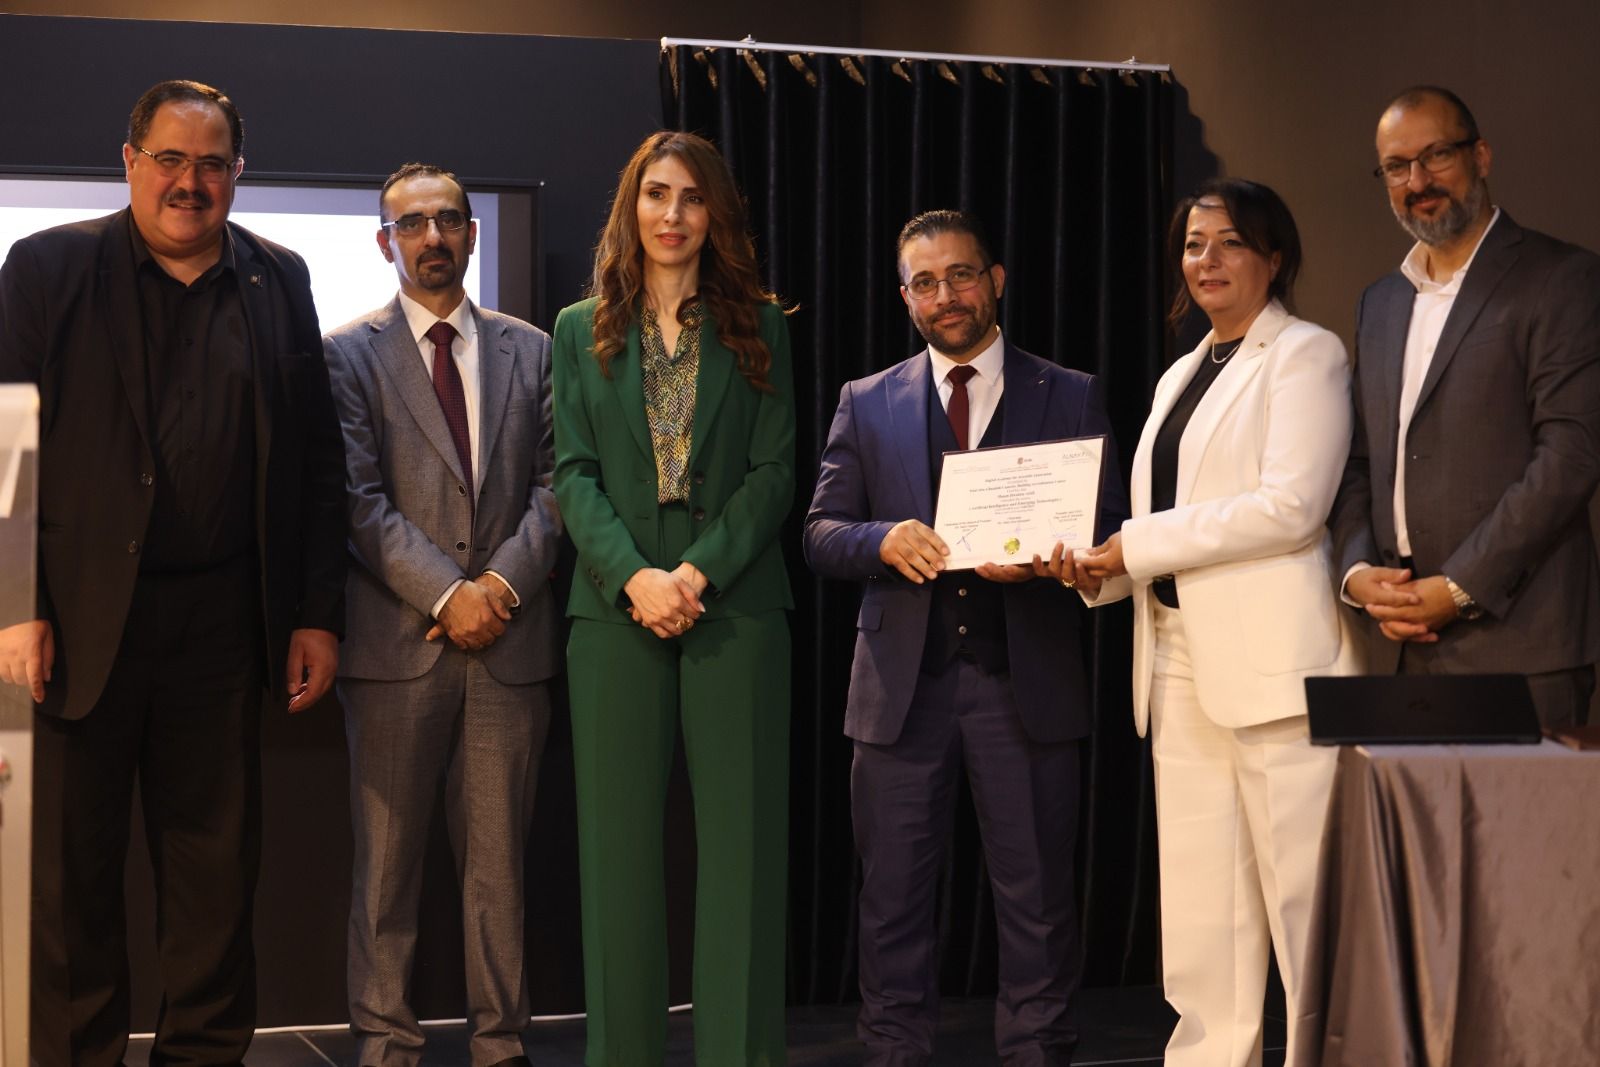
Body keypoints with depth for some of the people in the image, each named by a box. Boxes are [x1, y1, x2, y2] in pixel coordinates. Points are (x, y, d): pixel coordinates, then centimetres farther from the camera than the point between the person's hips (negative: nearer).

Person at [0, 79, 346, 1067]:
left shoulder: (279, 282, 10)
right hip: (79, 616, -2)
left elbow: (317, 459, 10)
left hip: (221, 617, 3)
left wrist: (318, 614, 5)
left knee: (217, 863, 10)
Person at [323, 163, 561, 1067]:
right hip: (397, 643, -2)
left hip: (510, 638, 2)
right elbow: (359, 501, -4)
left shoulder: (531, 351, 13)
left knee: (499, 858, 6)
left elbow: (554, 484, 7)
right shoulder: (349, 354, 4)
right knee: (388, 858, 2)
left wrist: (505, 583, -8)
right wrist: (445, 595, -13)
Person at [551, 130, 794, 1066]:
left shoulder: (758, 327, 9)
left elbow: (774, 471, 1)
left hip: (736, 606, -1)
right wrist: (633, 577, -13)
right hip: (617, 609, 1)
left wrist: (699, 573, -12)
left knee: (741, 845, -2)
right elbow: (573, 472, 3)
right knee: (622, 848, 2)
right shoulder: (583, 332, 12)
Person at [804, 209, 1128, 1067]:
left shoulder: (1070, 399, 8)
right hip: (904, 682, 1)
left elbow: (1108, 530, 4)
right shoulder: (866, 405, 12)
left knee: (1036, 895, 3)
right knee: (894, 895, 5)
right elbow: (821, 534, 7)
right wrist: (885, 540, -14)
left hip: (1025, 681, -1)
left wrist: (1046, 559, -17)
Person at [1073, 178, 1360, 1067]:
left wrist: (1141, 544, -12)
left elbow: (1291, 505, -14)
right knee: (1199, 902, 6)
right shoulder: (1182, 376, 23)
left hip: (1273, 660, -7)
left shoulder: (1305, 356, -1)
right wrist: (1100, 566, 1)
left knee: (1302, 890, -8)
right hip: (1180, 661, 8)